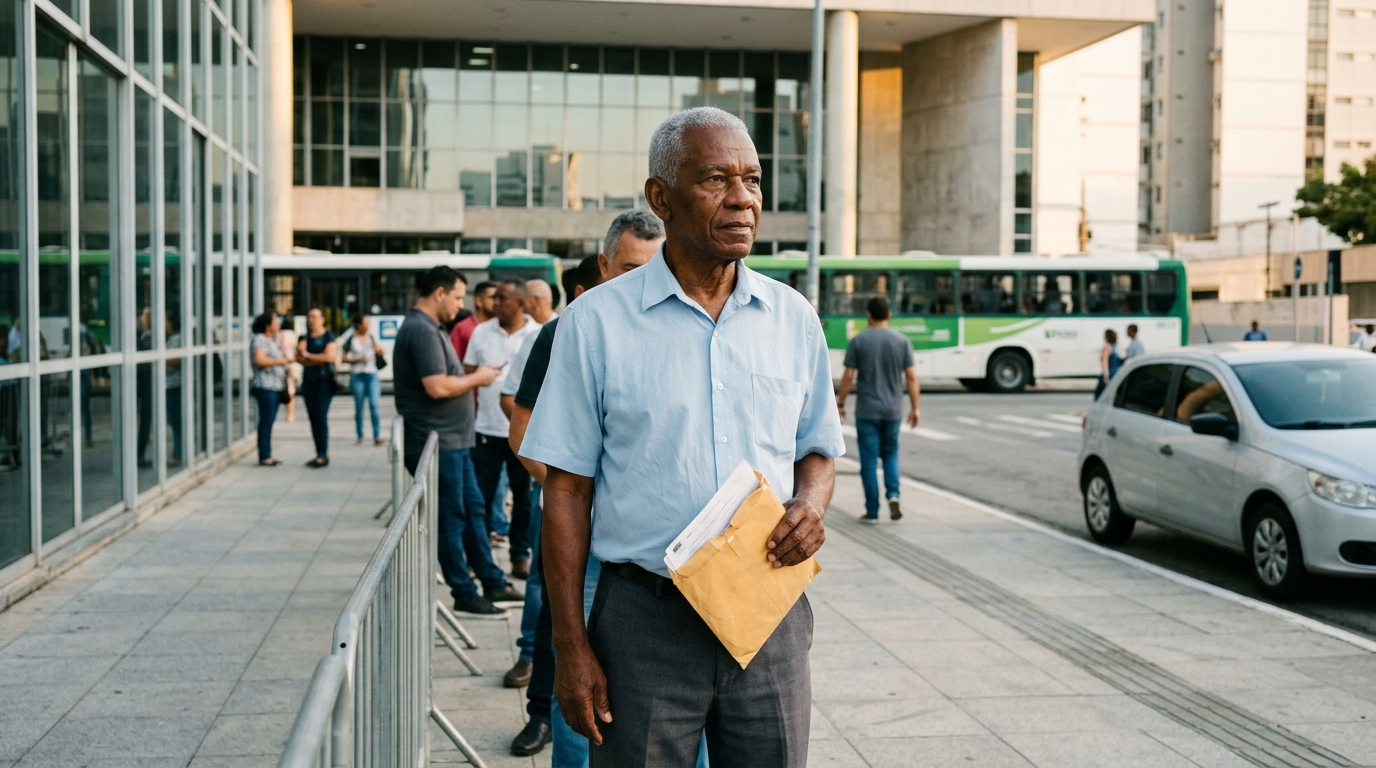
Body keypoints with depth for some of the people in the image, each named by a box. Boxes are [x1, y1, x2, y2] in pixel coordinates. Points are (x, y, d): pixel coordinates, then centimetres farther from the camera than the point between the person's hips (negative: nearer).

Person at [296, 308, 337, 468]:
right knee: (312, 416, 2)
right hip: (309, 380, 6)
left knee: (321, 416, -12)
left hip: (325, 379, -6)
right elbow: (299, 358, 5)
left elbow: (329, 356, -12)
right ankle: (319, 454, 7)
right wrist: (319, 359, -9)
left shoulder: (328, 336, 0)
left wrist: (308, 356, -3)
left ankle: (323, 455, -10)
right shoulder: (304, 337, 15)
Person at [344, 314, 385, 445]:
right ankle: (360, 437, 12)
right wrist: (359, 359, -13)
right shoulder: (352, 340, 0)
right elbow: (345, 358, -1)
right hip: (357, 375, -1)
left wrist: (378, 349, -4)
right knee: (359, 407, 4)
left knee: (374, 405, -10)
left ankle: (377, 436, -13)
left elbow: (380, 353, 18)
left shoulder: (372, 337, 9)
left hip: (371, 375, 1)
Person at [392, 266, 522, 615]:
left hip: (454, 442, 11)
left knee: (472, 509, 15)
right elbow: (437, 387, -26)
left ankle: (493, 583, 23)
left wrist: (473, 377, 9)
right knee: (451, 518, -1)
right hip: (437, 444, -11)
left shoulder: (431, 328, 16)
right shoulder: (421, 331, -18)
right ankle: (464, 595, 9)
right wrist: (477, 378, -12)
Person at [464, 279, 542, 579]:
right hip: (487, 429, 2)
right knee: (481, 496, 7)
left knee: (524, 497, 8)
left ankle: (521, 555, 19)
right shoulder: (481, 332, 5)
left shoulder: (540, 335, -2)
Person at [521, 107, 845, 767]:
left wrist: (810, 505, -8)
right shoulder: (596, 321, -3)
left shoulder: (792, 318, 5)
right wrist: (570, 646, -5)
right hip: (645, 619, -2)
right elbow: (566, 489, -2)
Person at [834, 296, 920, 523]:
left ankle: (872, 512, 6)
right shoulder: (902, 341, 0)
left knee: (869, 460, 4)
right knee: (890, 453, 19)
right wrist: (915, 408, 6)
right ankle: (893, 494, -3)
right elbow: (911, 377, -2)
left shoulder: (858, 341, -5)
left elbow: (848, 377, -6)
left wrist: (840, 404, 6)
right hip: (893, 410, 2)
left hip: (867, 411, -2)